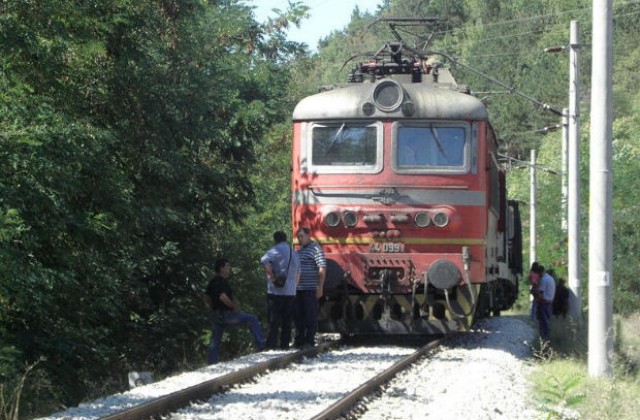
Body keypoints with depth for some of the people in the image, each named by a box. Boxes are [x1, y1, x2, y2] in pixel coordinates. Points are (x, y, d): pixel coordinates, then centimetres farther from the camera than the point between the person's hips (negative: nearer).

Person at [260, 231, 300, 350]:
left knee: (274, 319, -3)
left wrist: (272, 277, -19)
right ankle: (285, 344, 10)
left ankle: (272, 343, -6)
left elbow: (264, 261, -25)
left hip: (276, 291, -6)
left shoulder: (276, 250, -6)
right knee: (287, 319, 10)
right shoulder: (294, 253, 17)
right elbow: (298, 274, 23)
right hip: (291, 292, 6)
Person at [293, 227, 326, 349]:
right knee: (298, 316, 10)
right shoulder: (299, 250, 19)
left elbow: (322, 268, -13)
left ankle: (309, 341, 0)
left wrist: (320, 287, -18)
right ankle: (299, 340, 17)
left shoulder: (315, 248, -6)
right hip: (298, 289, 8)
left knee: (310, 316, -3)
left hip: (310, 289, -8)